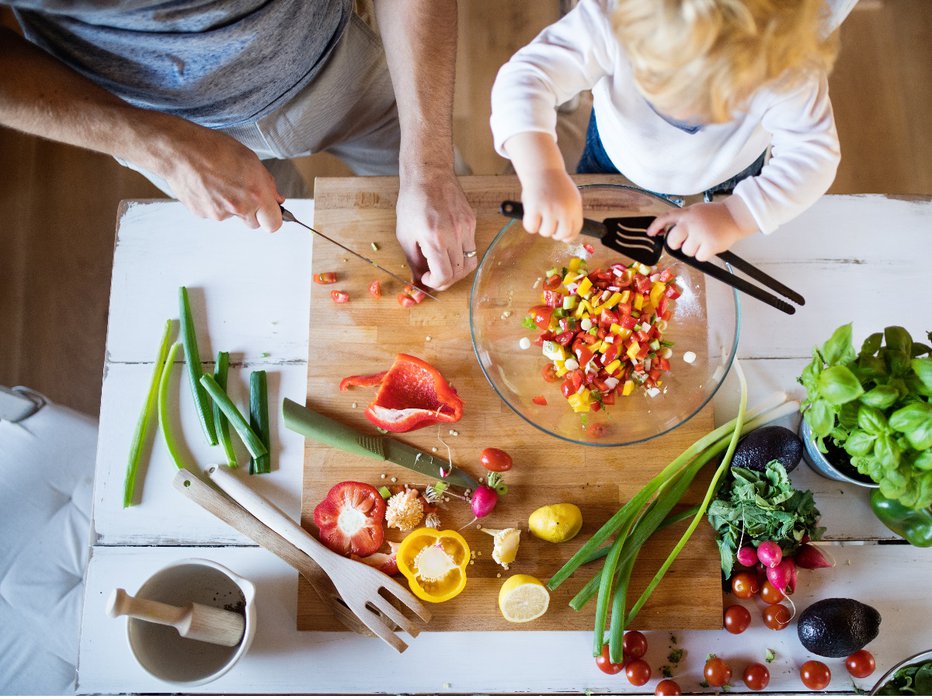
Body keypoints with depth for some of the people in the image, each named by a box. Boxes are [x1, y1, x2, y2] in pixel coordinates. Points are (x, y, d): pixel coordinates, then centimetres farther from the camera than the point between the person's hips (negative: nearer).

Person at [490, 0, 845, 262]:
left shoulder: (790, 70, -41)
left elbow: (813, 156, -34)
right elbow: (526, 77, -47)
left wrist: (737, 215, -49)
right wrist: (542, 173, -64)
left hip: (727, 186, 1)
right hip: (615, 163, 0)